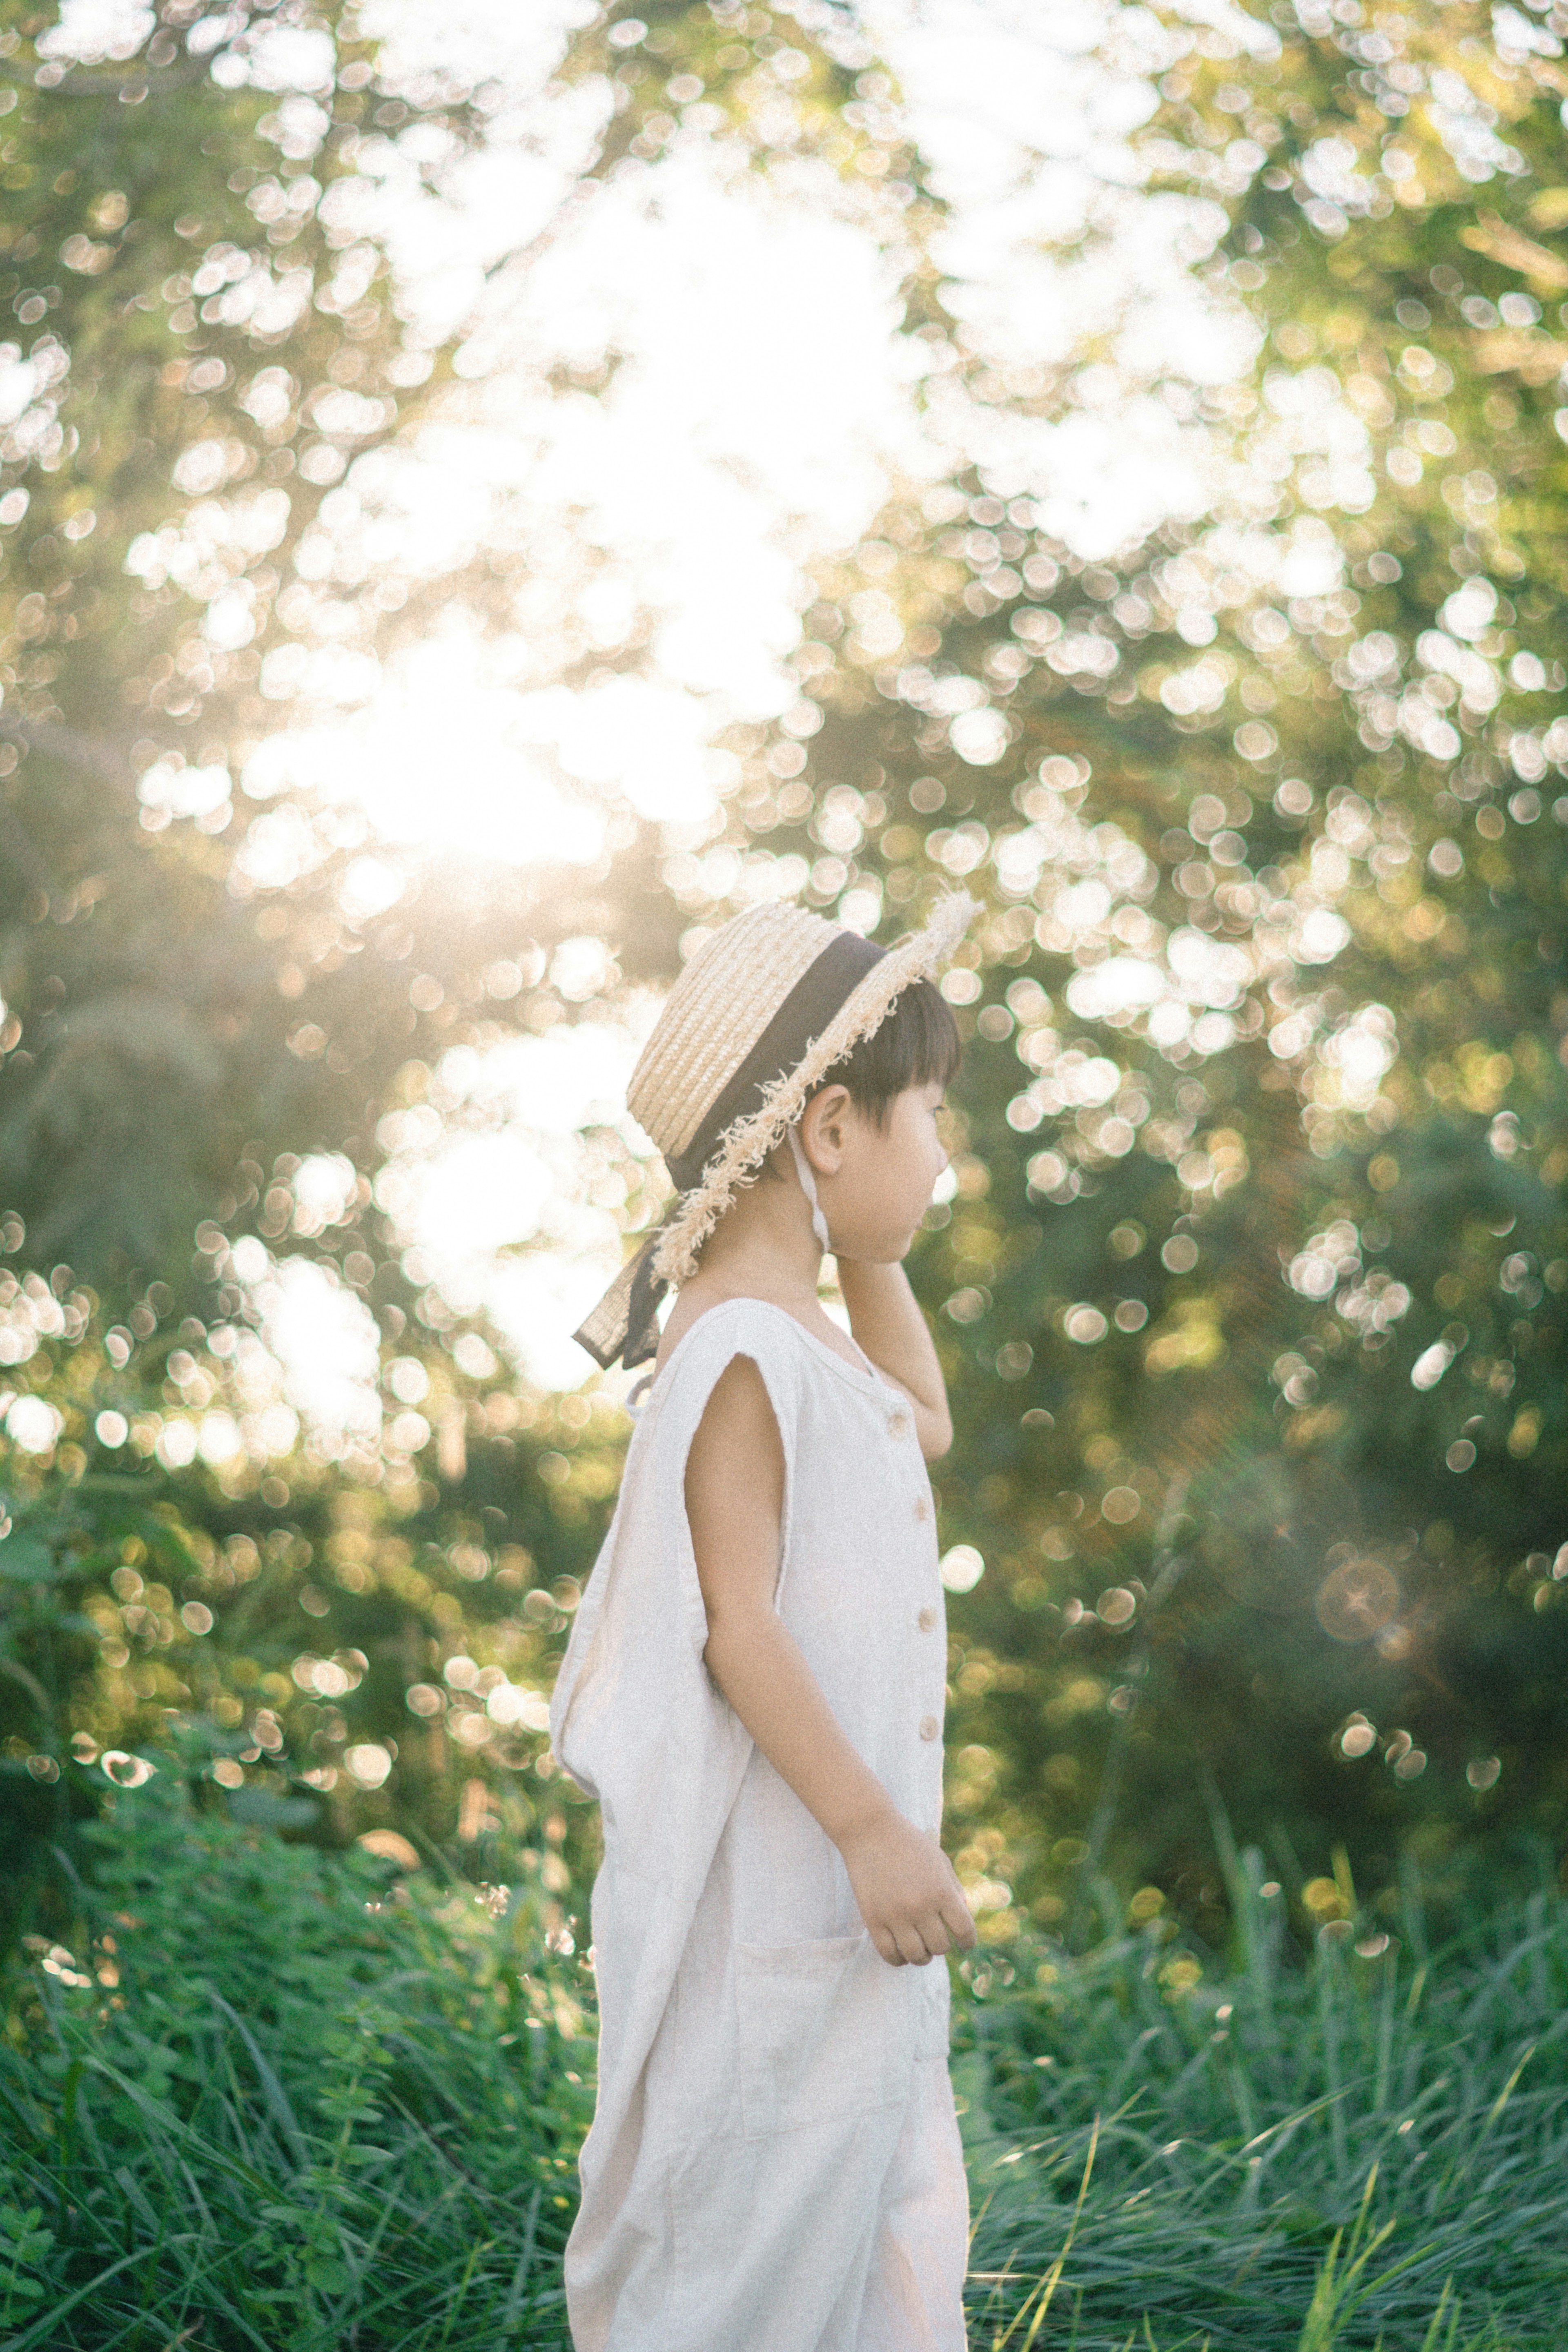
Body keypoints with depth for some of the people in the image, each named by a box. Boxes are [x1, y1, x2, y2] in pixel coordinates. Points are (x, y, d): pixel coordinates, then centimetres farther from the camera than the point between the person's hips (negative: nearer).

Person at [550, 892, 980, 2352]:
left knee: (882, 2178, 17)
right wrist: (869, 1828, -24)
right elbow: (736, 1621, -23)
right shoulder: (742, 1353, -19)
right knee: (756, 2193, -2)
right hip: (771, 1887, -10)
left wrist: (871, 1253, 19)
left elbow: (924, 1428, 31)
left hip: (843, 1860, 10)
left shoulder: (800, 1339, 12)